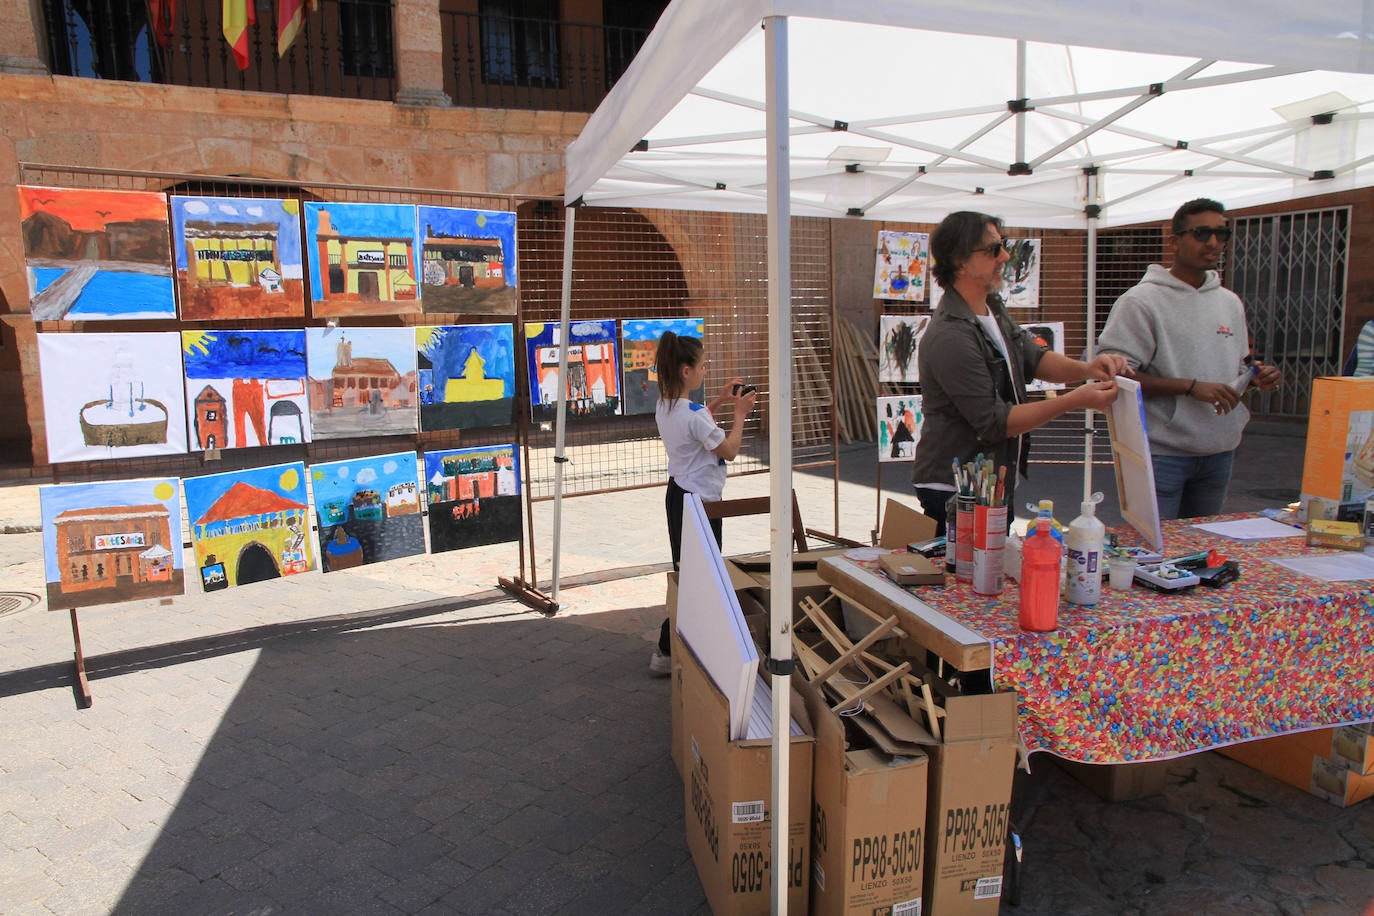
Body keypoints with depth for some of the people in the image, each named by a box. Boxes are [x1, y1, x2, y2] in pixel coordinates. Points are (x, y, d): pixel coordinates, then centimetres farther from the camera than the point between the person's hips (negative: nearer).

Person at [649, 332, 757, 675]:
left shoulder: (665, 405, 4)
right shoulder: (694, 414, -25)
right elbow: (729, 450, -13)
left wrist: (720, 402, 16)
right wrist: (740, 413, -3)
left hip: (678, 492, 10)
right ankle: (667, 652, 5)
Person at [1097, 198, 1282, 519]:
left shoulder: (1230, 302, 14)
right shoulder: (1141, 301, -10)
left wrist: (1258, 376, 2)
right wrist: (1191, 387, -21)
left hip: (1219, 452, 7)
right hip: (1161, 453, -7)